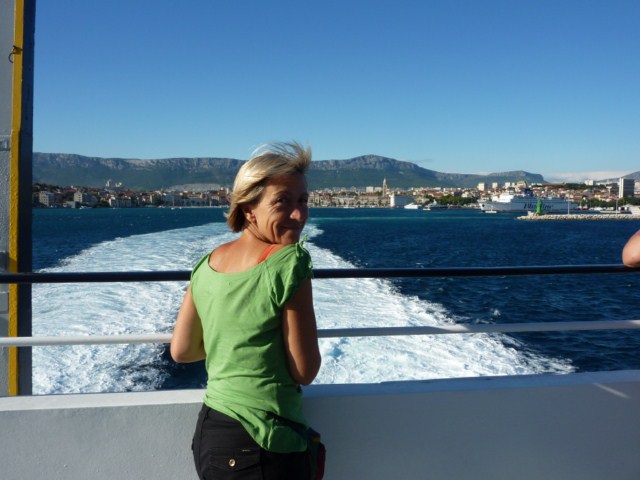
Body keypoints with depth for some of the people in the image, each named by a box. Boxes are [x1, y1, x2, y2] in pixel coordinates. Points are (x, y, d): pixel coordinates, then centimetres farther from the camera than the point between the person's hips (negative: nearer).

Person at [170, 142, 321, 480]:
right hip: (262, 447, -6)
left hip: (208, 435, 6)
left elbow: (181, 351, 8)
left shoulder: (207, 264, 1)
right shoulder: (288, 262, -18)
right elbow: (305, 372, -14)